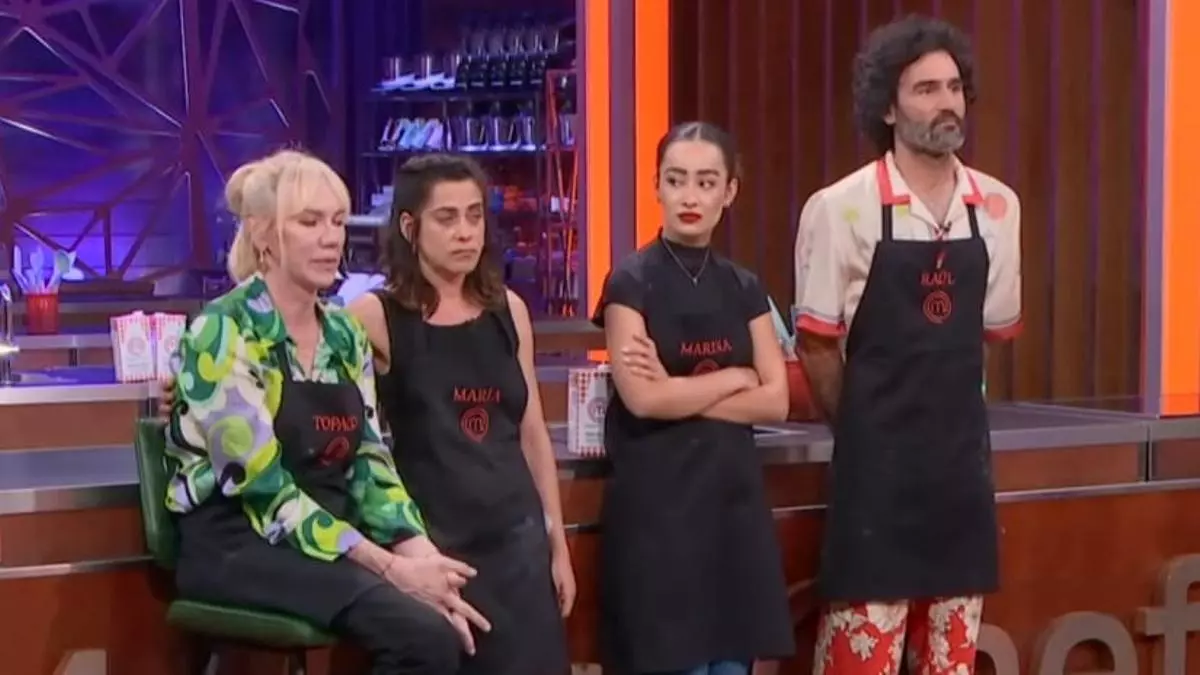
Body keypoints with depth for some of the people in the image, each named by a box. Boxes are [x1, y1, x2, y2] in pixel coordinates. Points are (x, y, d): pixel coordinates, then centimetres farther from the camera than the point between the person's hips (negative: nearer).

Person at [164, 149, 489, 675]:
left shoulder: (345, 336, 10)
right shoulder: (225, 332, -11)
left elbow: (370, 463, 8)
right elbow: (263, 489, -17)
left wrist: (420, 551, -11)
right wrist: (387, 566, -22)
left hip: (332, 539, 6)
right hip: (239, 545, -6)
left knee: (466, 615, -21)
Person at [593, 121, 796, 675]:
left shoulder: (744, 287, 11)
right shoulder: (632, 282, -4)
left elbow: (776, 401, 2)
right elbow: (643, 398, -16)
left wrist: (680, 390, -9)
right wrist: (734, 378, -5)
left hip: (733, 495, 5)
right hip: (657, 502, -5)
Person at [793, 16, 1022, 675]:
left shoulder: (997, 207, 4)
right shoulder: (841, 207, -10)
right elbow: (817, 342, -3)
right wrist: (860, 428, 6)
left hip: (962, 448, 5)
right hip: (878, 452, -5)